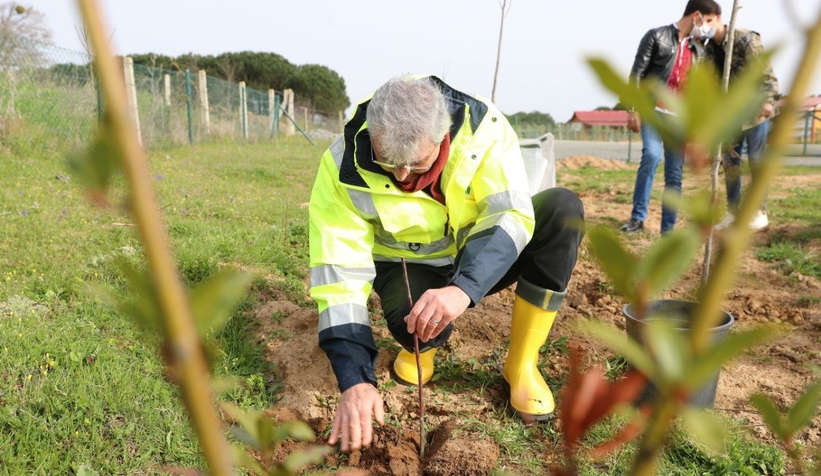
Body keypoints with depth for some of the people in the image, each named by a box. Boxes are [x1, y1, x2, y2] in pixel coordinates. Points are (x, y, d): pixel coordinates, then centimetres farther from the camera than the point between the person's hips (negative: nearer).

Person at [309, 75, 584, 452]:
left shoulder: (482, 125, -25)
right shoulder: (344, 167, -26)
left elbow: (512, 214, -30)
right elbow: (340, 274, -28)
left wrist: (464, 288, -48)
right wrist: (355, 379, -35)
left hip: (482, 260, 2)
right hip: (413, 267, -1)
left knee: (564, 209, -26)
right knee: (415, 321, -37)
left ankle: (521, 365, -15)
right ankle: (420, 344, 6)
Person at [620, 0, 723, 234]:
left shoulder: (695, 50, 20)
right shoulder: (657, 36, 3)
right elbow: (637, 73, -5)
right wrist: (633, 109, -14)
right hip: (652, 111, -6)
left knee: (675, 175, 1)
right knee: (652, 155, -29)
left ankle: (668, 229, 6)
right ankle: (638, 217, -20)